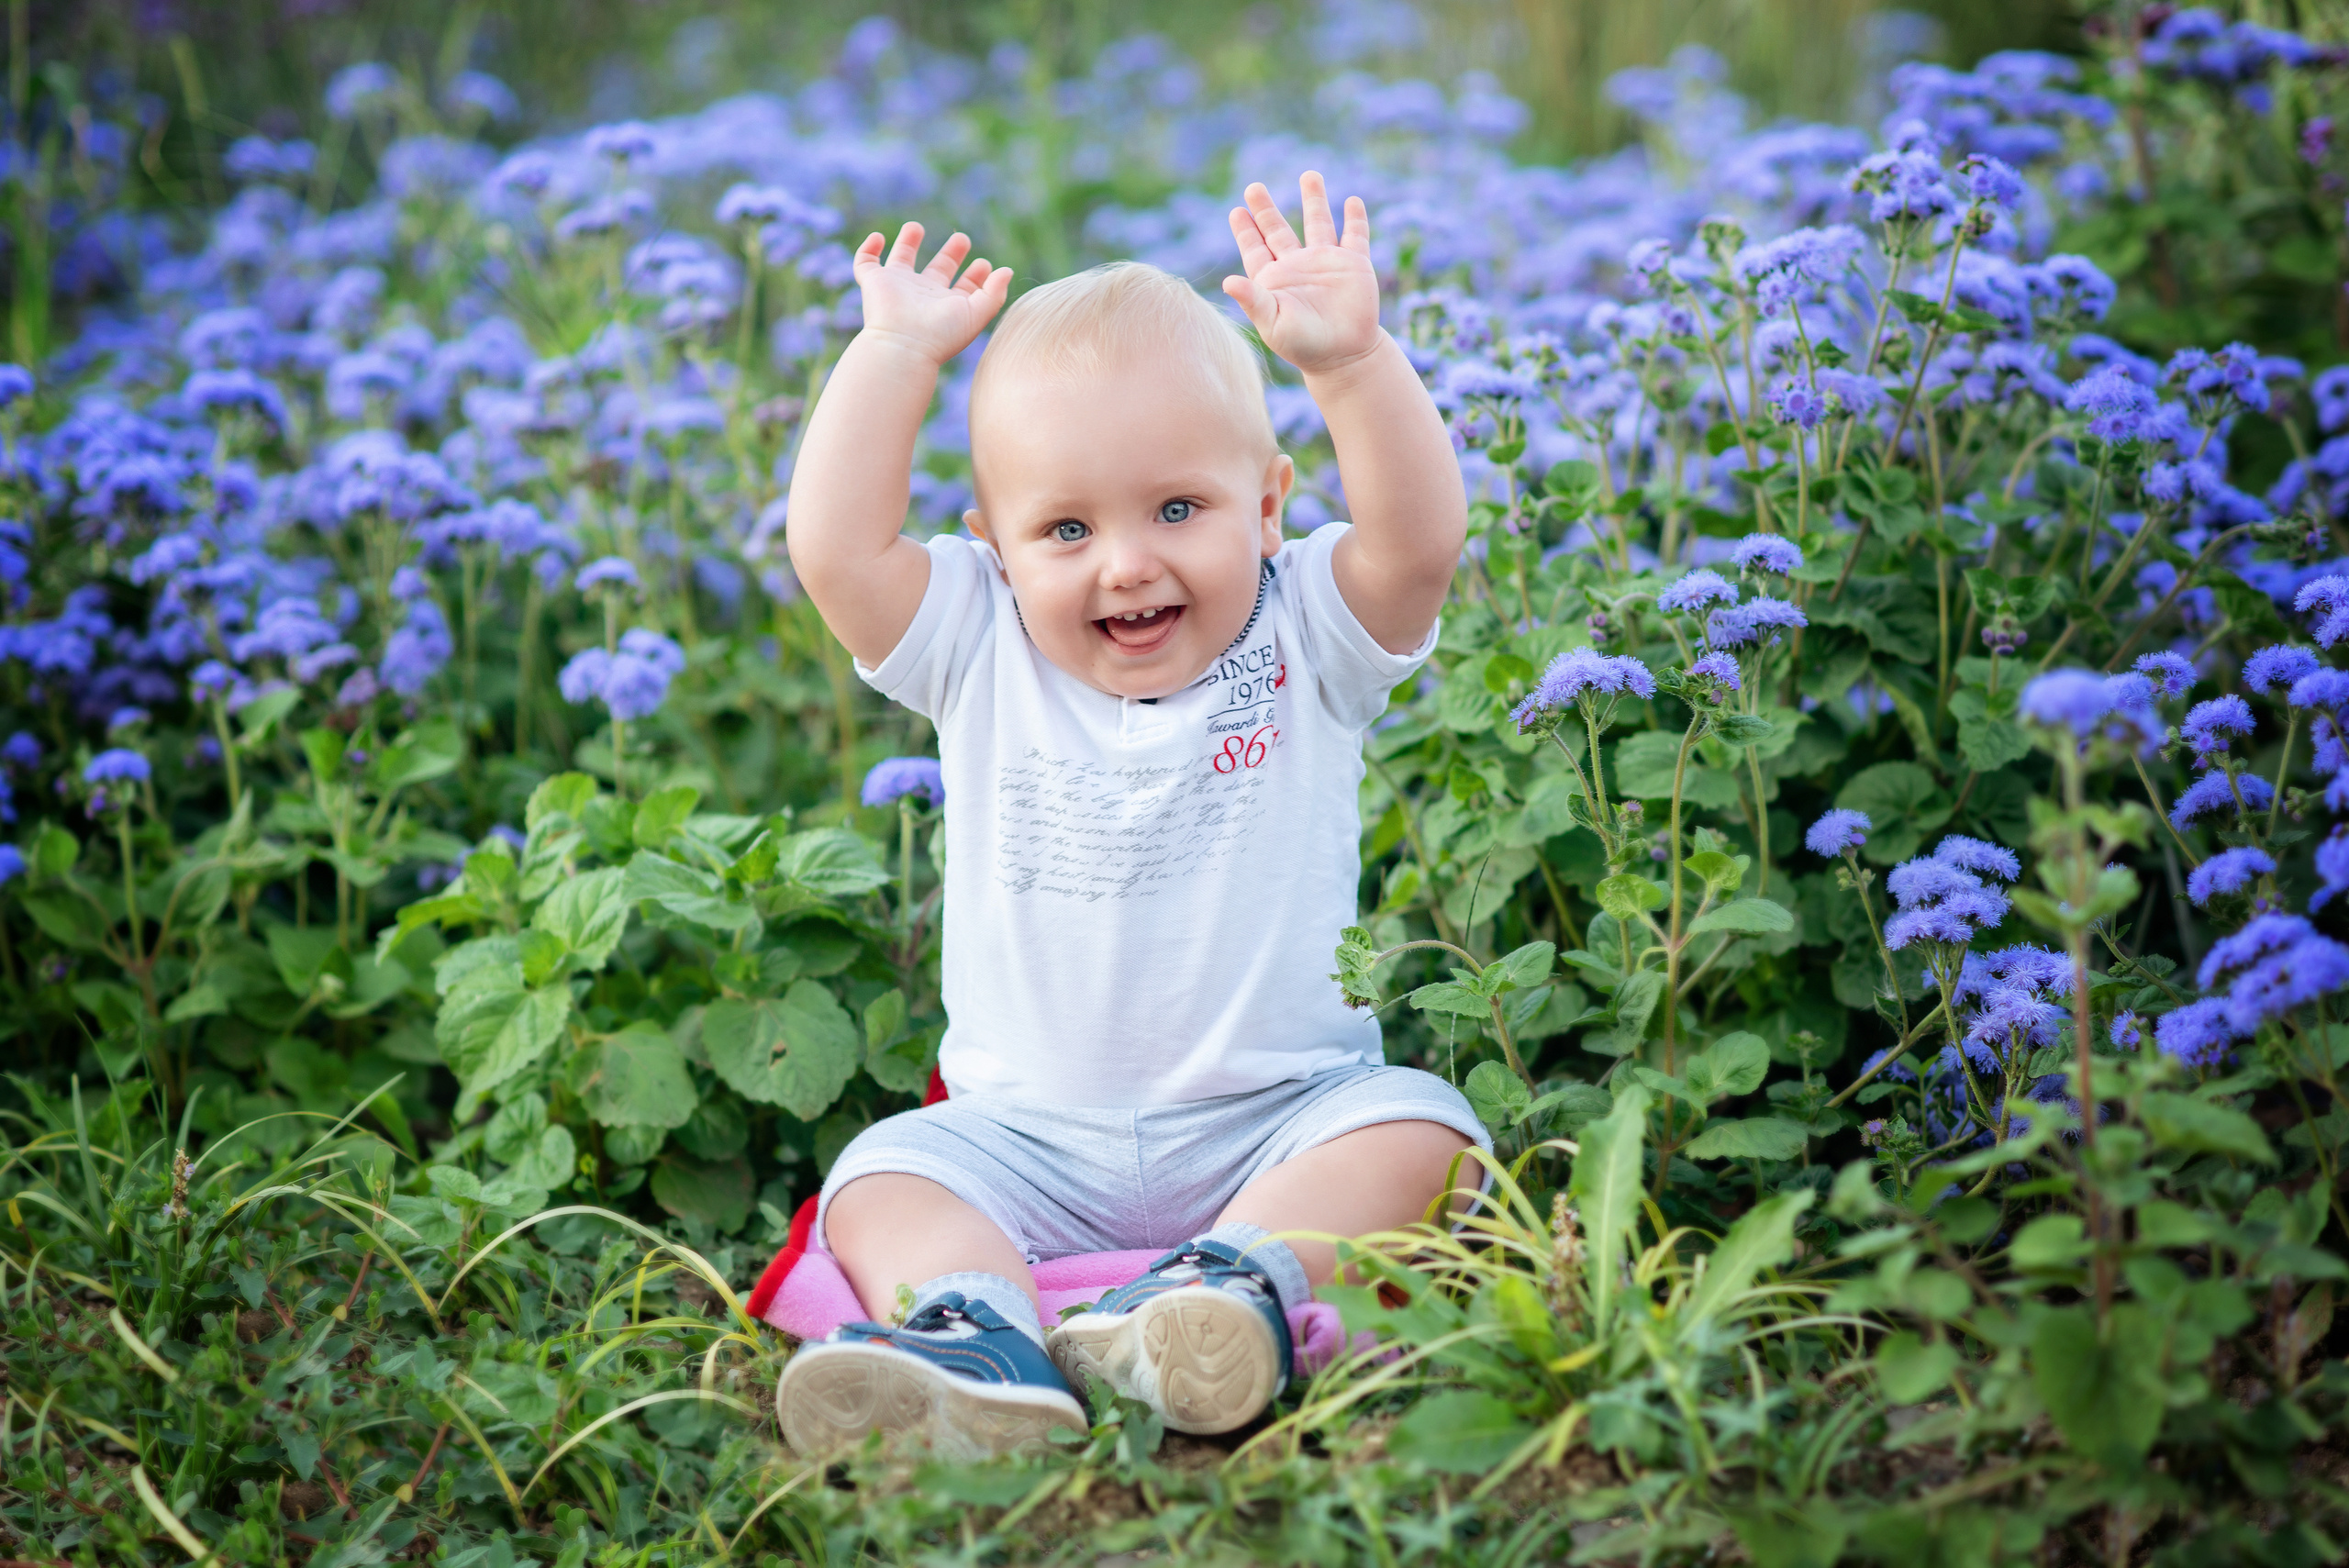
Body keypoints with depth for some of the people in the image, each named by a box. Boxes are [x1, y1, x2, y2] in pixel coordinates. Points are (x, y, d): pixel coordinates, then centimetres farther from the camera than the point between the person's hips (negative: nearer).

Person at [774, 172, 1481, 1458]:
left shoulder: (1308, 644, -1)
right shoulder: (981, 657, 2)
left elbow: (1420, 535, -19)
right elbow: (835, 548, -10)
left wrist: (1351, 361, -30)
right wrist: (894, 355, -8)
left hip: (1279, 1116, -1)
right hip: (1028, 1135, 1)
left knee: (1414, 1125, -26)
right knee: (882, 1177, -20)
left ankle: (1236, 1279, -44)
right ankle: (977, 1337, -45)